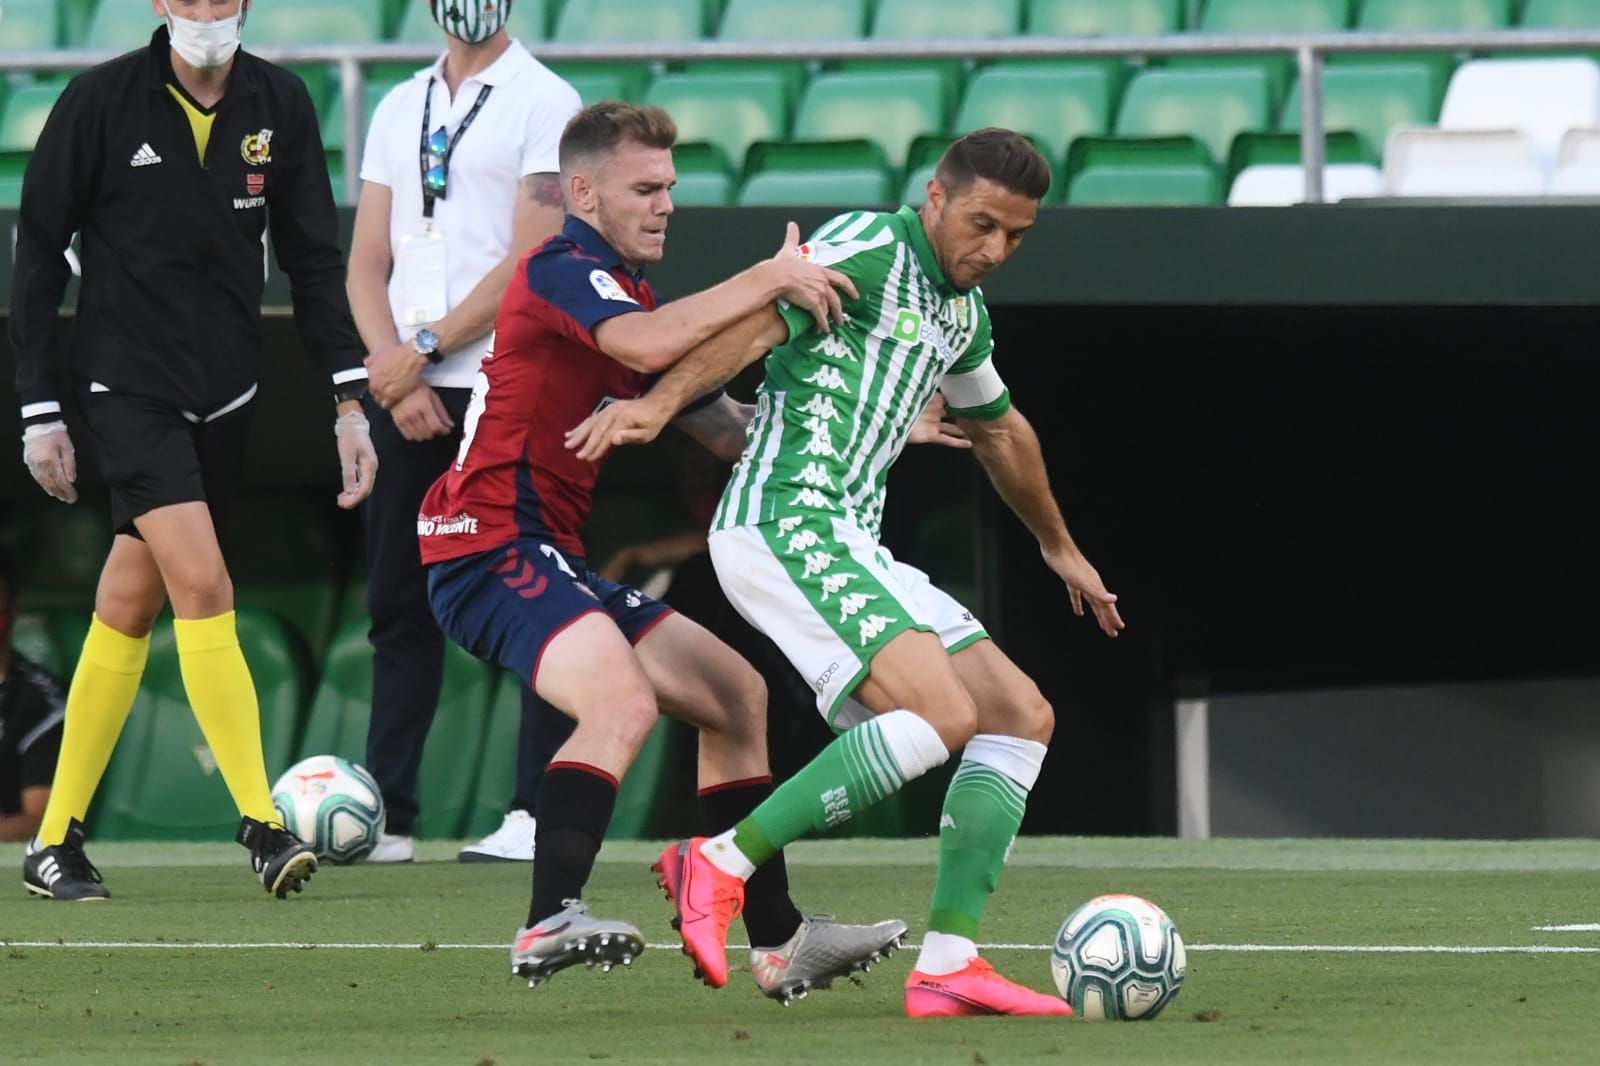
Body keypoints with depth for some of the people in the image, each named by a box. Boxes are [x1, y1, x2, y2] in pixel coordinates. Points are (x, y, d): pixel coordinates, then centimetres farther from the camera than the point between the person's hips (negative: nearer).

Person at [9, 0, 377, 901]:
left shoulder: (279, 104, 2)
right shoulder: (103, 101, -9)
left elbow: (312, 255, 8)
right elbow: (39, 252, -2)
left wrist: (350, 396, 2)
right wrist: (40, 408, -4)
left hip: (226, 393, 4)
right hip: (129, 384, -4)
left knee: (128, 612, 9)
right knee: (204, 586, -19)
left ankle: (57, 843, 16)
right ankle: (263, 826, -18)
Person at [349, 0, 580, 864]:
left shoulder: (544, 103, -2)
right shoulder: (400, 110, 16)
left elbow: (532, 260, -11)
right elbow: (367, 265, 12)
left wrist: (426, 349, -12)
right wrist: (395, 374, -4)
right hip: (408, 385, 6)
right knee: (400, 605, 6)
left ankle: (540, 814, -4)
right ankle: (387, 816, 9)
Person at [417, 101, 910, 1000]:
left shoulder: (626, 294, 21)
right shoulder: (563, 271, -10)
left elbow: (728, 431, 25)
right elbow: (644, 346, -32)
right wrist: (769, 280, -27)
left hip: (549, 557, 11)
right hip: (491, 547, -11)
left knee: (734, 693, 12)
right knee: (625, 700, -32)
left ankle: (777, 940, 14)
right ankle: (551, 922, -40)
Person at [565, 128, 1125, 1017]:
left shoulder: (964, 310, 20)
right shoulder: (870, 249, -8)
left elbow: (999, 431, 39)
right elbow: (760, 319, -25)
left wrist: (1060, 548, 51)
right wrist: (661, 403, -41)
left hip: (850, 543, 10)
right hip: (783, 524, -10)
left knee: (1022, 717, 4)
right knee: (941, 713, -24)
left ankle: (948, 965, 0)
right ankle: (723, 862, -19)